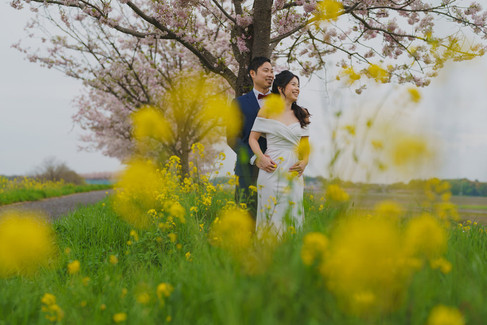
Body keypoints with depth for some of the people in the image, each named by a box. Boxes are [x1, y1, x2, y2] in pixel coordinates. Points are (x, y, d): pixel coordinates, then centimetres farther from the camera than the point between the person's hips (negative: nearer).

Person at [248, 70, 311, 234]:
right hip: (272, 170, -3)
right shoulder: (267, 110, 1)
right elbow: (253, 138, 2)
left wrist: (304, 162, -3)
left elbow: (306, 144, 15)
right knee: (271, 215, -2)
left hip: (294, 173, 3)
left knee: (292, 213, 3)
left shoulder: (302, 114, 12)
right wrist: (262, 158, -13)